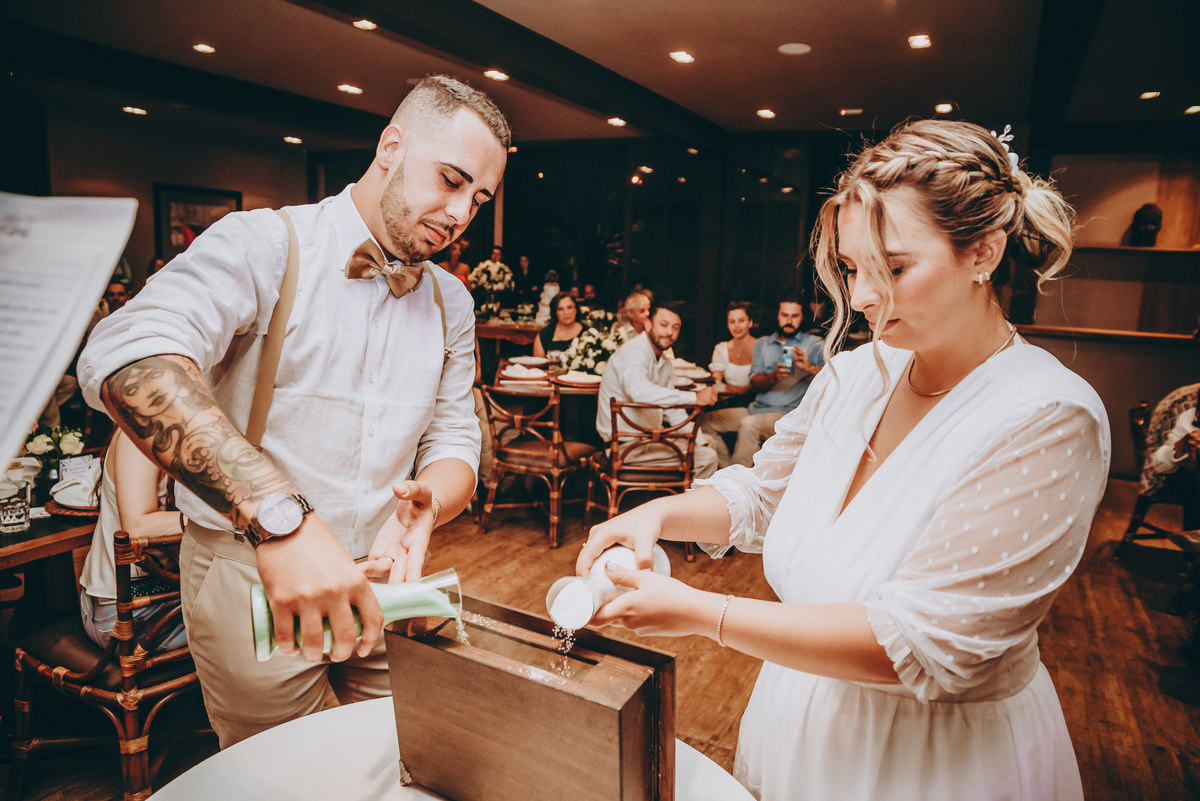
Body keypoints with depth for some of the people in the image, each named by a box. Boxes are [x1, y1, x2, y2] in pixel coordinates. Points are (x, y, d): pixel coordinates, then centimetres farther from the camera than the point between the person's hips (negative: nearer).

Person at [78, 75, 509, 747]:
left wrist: (424, 505, -19)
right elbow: (129, 357, -33)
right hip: (252, 575, -4)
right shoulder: (262, 245, -15)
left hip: (385, 575, 5)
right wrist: (278, 514, -45)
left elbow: (454, 441, 5)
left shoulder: (450, 303, 5)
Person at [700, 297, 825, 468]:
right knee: (707, 420, -5)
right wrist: (773, 377, -19)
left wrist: (810, 367, -29)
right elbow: (754, 382, 3)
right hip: (757, 408, 6)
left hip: (787, 412, -5)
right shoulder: (762, 343, 17)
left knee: (749, 424, -34)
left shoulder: (814, 344, 6)